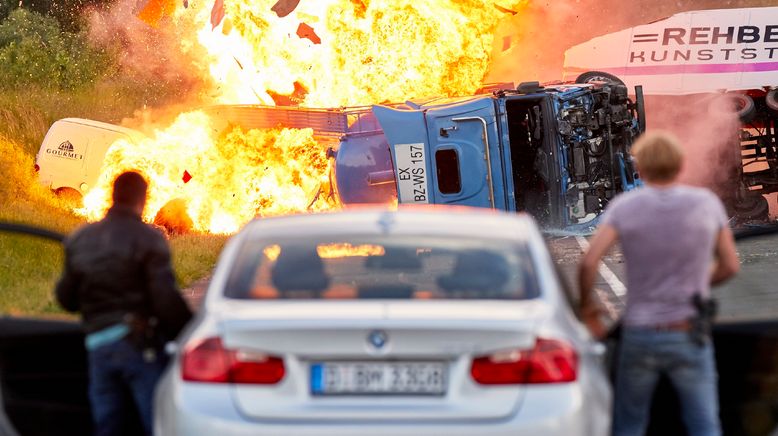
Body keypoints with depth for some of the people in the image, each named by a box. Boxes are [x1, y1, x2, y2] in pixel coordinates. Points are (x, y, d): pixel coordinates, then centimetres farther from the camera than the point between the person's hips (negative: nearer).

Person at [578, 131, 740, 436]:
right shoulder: (707, 203, -2)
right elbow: (730, 265, 6)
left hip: (639, 333, 0)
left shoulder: (624, 207, -6)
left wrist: (587, 307, 2)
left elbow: (589, 262, -15)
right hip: (689, 338, 0)